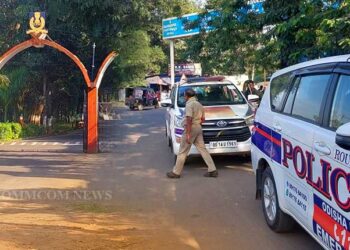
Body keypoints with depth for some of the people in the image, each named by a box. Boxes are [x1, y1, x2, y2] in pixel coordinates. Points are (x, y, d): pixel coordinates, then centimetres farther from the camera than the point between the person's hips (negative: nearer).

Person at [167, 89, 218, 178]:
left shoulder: (189, 104, -12)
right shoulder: (199, 104, 16)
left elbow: (189, 119, -22)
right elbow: (203, 119, 21)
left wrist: (188, 134, -24)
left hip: (191, 128, -8)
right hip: (198, 128, 8)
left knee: (183, 151, -1)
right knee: (202, 149, 8)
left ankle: (176, 172, 6)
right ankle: (212, 170, 4)